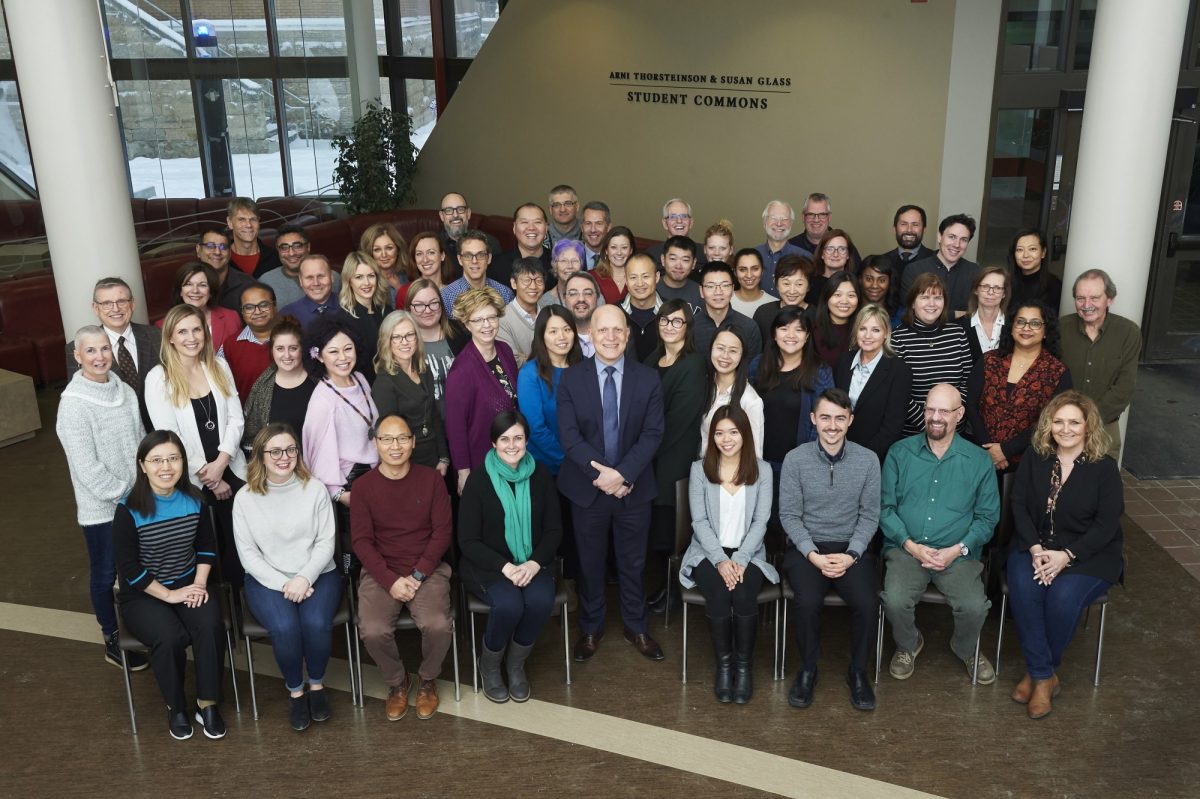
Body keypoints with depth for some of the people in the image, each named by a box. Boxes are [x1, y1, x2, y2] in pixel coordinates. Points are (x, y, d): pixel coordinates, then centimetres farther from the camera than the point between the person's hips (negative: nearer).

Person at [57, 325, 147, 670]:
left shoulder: (125, 391, 1)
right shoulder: (73, 404, -16)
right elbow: (86, 466, -17)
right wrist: (124, 493, -15)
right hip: (101, 507, -5)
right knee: (105, 574, 10)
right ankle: (112, 640, 27)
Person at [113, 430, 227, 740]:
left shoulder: (194, 499, -3)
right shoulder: (129, 510, -16)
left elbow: (207, 546, 8)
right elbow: (129, 568, -14)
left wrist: (200, 583, -6)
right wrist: (169, 594, -15)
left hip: (189, 584, 3)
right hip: (142, 594, -3)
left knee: (210, 626, -27)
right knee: (170, 637, -30)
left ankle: (207, 703, -8)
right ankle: (175, 707, -3)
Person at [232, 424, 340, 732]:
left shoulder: (314, 489, -1)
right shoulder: (245, 498, -1)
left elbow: (325, 542, -2)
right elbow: (248, 553, -2)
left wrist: (304, 578, -16)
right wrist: (283, 584, -13)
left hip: (316, 574, 0)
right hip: (267, 580, 0)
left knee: (316, 623, -28)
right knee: (285, 627, -28)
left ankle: (317, 683, 3)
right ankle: (295, 690, 0)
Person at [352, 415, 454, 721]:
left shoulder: (431, 479, 0)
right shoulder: (363, 486, 0)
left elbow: (442, 531, -1)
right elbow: (362, 540, -2)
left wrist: (417, 575, -11)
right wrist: (391, 580, -14)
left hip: (427, 569, 0)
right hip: (381, 572, 0)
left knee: (438, 626, -26)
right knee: (373, 631, -25)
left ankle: (427, 679, 8)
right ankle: (396, 682, 8)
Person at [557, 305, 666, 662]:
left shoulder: (647, 379, -3)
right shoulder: (571, 379, -5)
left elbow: (652, 434, -8)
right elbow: (569, 435, -10)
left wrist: (622, 474, -20)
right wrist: (601, 474, -21)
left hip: (633, 487, 1)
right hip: (587, 486, 0)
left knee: (633, 562, 14)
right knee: (590, 562, 14)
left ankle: (636, 627, 34)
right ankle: (591, 628, 33)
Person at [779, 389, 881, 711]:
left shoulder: (868, 460, -2)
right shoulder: (795, 459, -6)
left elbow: (869, 515, 1)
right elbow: (789, 515, -3)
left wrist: (851, 555, -12)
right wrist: (813, 554, -15)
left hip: (852, 548, 1)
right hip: (806, 546, -1)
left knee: (867, 603, -25)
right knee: (808, 601, -29)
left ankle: (858, 671, 3)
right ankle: (807, 669, -1)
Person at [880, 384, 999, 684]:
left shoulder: (979, 461, 4)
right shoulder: (900, 453, 4)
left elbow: (987, 517, 5)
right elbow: (885, 507, 2)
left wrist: (957, 549, -9)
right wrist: (911, 545, -11)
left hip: (958, 554, 0)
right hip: (906, 549, 0)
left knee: (975, 607, -24)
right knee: (895, 601, -27)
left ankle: (966, 649, 15)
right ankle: (908, 645, 11)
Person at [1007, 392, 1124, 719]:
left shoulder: (1104, 467, -4)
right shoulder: (1034, 458, 5)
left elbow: (1107, 523, -8)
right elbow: (1019, 506, 2)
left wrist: (1067, 556, -19)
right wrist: (1035, 549, -14)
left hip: (1089, 554, -2)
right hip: (1035, 547, 2)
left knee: (1063, 596, -31)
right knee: (1022, 589, -29)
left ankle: (1039, 671, -6)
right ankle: (1044, 676, -15)